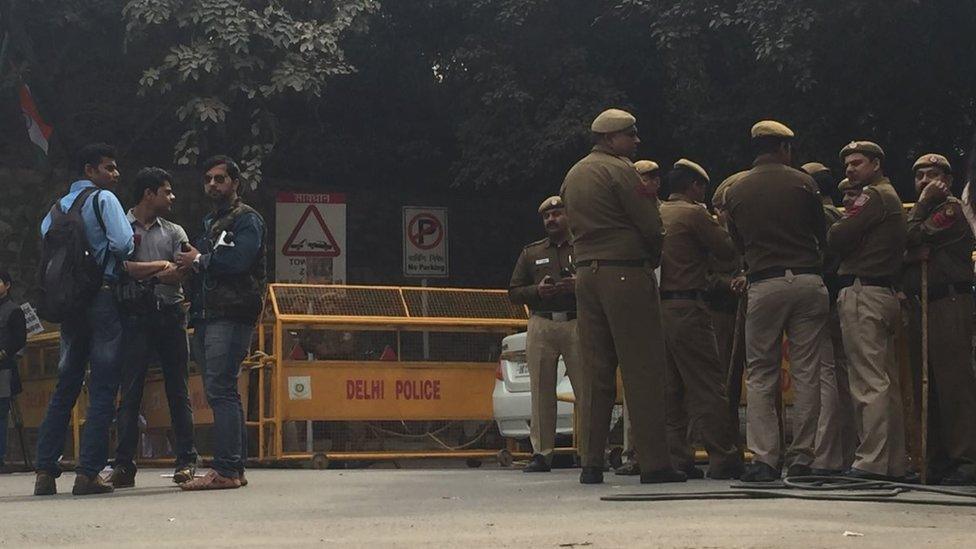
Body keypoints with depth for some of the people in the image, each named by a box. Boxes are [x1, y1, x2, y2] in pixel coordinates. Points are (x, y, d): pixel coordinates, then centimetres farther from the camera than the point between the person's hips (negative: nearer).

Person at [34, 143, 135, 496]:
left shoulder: (57, 208, 17)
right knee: (103, 388, -4)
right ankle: (88, 473, -9)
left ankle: (45, 470, 7)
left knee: (65, 386, 12)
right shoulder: (103, 199, -2)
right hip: (102, 297, -6)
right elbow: (123, 244, -13)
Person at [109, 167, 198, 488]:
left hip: (170, 314, 3)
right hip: (135, 314, -3)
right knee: (130, 391, -5)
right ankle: (124, 465, -5)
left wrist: (140, 271, -8)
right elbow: (120, 268, -8)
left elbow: (181, 274, 2)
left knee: (178, 391, 2)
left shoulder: (174, 232, 17)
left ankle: (186, 461, 3)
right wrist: (161, 265, -3)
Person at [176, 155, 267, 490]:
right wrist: (184, 265, 4)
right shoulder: (210, 222, 27)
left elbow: (238, 260, -17)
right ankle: (235, 468, 12)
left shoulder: (247, 220, -2)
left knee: (221, 390, -15)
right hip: (207, 317, 9)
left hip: (232, 315, -9)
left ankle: (226, 470, -17)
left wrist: (199, 260, -6)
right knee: (222, 392, 9)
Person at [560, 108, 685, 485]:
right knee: (643, 370, -5)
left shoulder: (573, 175, 19)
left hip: (586, 273, 8)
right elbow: (651, 226, -10)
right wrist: (653, 260, 8)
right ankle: (653, 461, -6)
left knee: (596, 373, 8)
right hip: (627, 273, -8)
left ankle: (592, 462, 6)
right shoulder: (619, 170, -8)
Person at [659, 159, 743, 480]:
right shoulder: (694, 214, -7)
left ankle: (677, 458, 8)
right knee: (708, 384, -4)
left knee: (670, 387, 9)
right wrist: (718, 227, 14)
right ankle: (722, 458, -6)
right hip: (686, 307, -7)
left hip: (657, 306, 7)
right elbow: (728, 251, -5)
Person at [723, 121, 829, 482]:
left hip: (764, 285, 1)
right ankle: (802, 458, 3)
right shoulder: (801, 182, 3)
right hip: (808, 282, 0)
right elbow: (821, 233, 10)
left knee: (760, 375, 5)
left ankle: (764, 458, -3)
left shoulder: (735, 191, 7)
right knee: (807, 373, 3)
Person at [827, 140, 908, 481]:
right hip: (886, 293, 10)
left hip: (862, 293, -10)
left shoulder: (873, 196, -6)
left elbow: (837, 239, -14)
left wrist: (835, 227, 8)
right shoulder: (892, 198, 24)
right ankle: (895, 462, 10)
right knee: (888, 382, 9)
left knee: (869, 381, -12)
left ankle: (870, 461, -15)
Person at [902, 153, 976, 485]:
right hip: (919, 306, 9)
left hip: (949, 305, -9)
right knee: (926, 389, 6)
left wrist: (924, 203, 1)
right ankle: (938, 461, 9)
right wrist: (917, 252, -8)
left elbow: (912, 238, -11)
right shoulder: (924, 212, 26)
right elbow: (904, 255, 12)